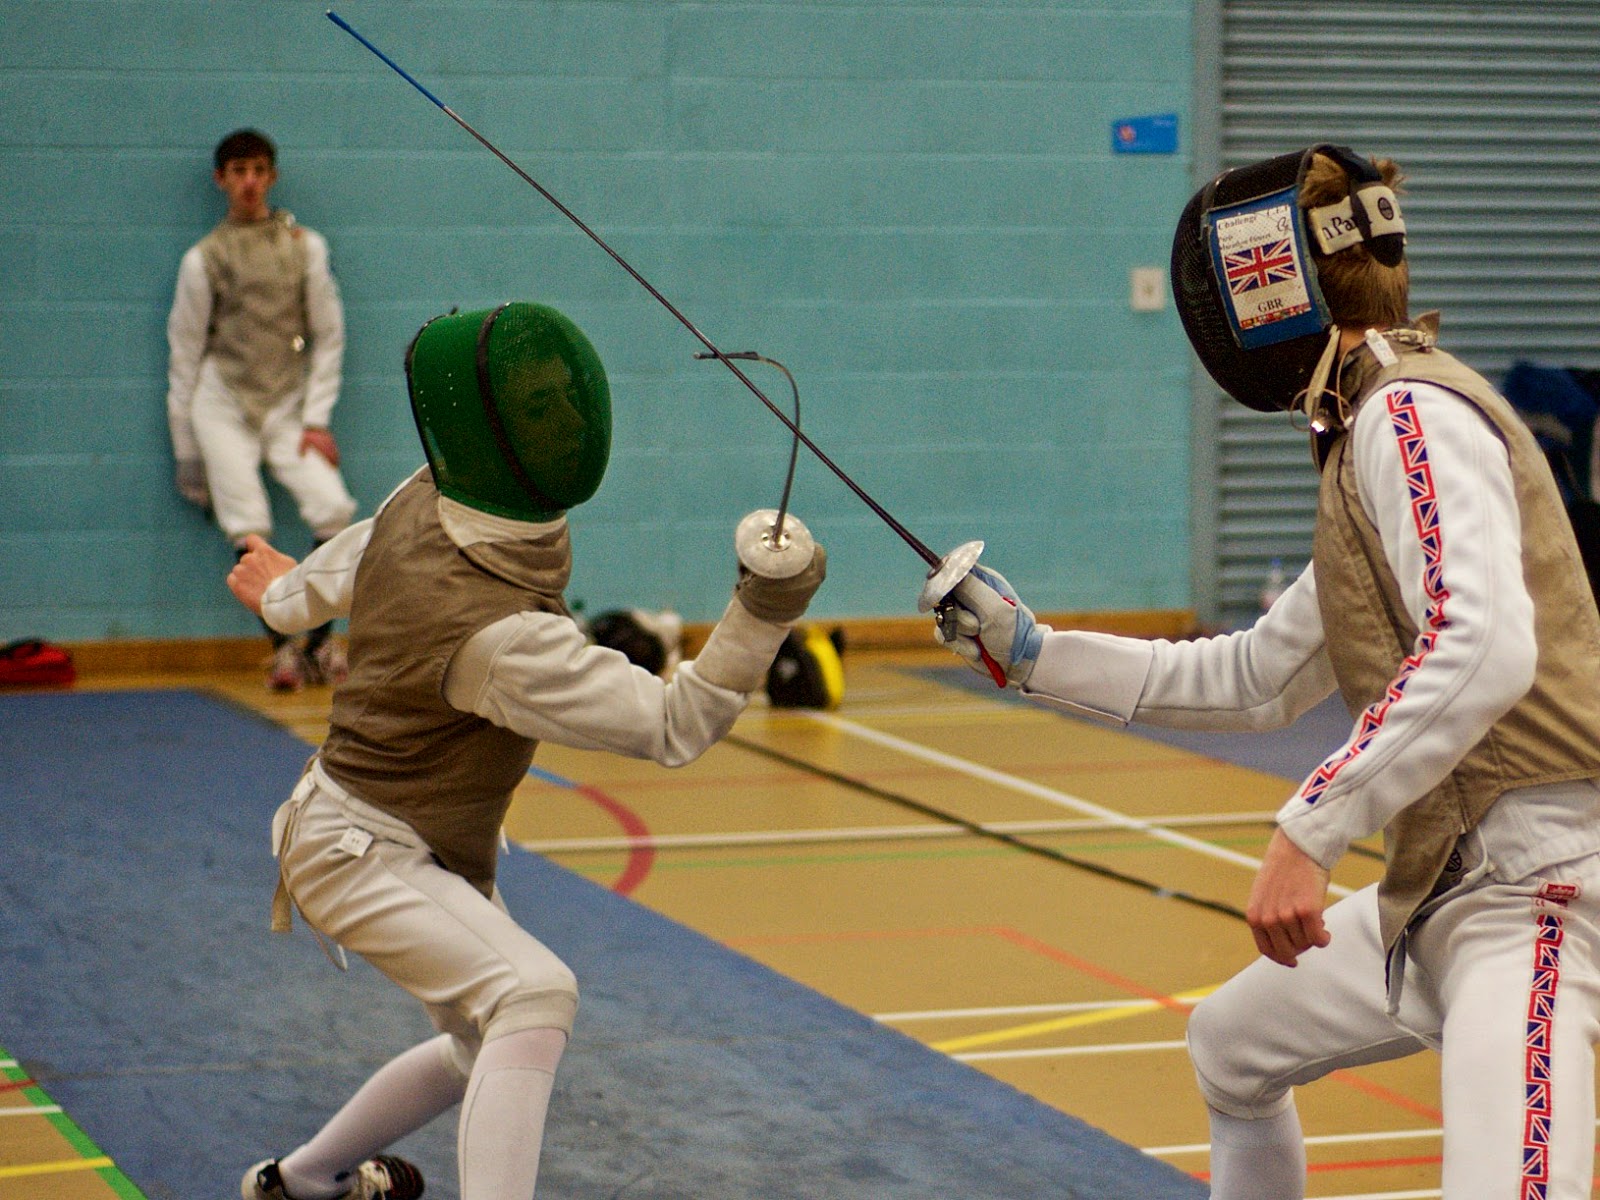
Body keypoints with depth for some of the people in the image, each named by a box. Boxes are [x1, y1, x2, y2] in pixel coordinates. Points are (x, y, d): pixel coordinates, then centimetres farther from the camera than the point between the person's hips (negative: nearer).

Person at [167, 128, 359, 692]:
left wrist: (317, 421, -1)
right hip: (222, 404, -1)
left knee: (334, 508, -16)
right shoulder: (203, 258, 2)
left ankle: (319, 642, -2)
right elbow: (184, 355, 7)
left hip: (287, 406, 1)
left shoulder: (305, 246, 4)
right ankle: (280, 648, -4)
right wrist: (187, 458, 6)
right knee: (249, 527, -15)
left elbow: (328, 337, 8)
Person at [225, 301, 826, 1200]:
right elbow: (674, 726, -33)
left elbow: (342, 572, 10)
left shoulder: (422, 505, -13)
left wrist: (284, 595, 33)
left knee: (497, 1041, 24)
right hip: (362, 852, -9)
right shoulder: (498, 637, -36)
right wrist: (763, 612, -47)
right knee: (537, 997, -32)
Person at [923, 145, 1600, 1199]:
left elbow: (1483, 651, -31)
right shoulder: (1376, 439, 16)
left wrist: (1306, 834, -31)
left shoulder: (1412, 414, -14)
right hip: (1446, 887, 10)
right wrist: (1032, 654, 23)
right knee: (1230, 1045, 29)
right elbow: (1253, 684, 25)